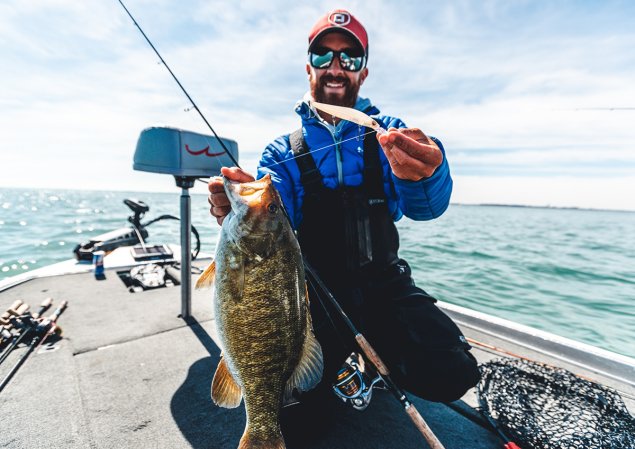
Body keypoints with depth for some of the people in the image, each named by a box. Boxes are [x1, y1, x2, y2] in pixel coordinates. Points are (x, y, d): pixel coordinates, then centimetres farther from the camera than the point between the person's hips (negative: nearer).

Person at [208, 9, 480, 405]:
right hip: (316, 288, 0)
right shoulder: (283, 150, 4)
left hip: (382, 283, 1)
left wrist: (426, 172, -40)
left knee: (451, 374, -16)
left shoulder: (388, 133, 3)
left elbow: (426, 207, -15)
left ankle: (374, 354, 16)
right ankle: (338, 364, 14)